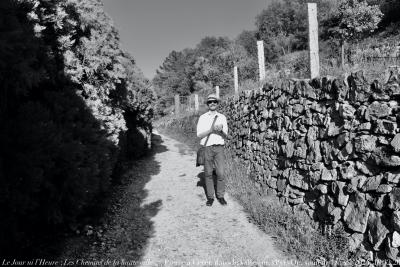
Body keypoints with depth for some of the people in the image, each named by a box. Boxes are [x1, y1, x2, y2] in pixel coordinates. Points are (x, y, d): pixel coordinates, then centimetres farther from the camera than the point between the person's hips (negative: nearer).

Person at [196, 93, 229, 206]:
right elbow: (199, 135, -3)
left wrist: (221, 130, -14)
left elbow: (225, 136, 8)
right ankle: (210, 197, 15)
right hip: (207, 148, -1)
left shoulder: (222, 117, 10)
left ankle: (220, 196, 12)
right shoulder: (202, 118, 5)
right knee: (208, 174, 4)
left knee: (221, 173, -3)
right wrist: (211, 130, -17)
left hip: (219, 148, 1)